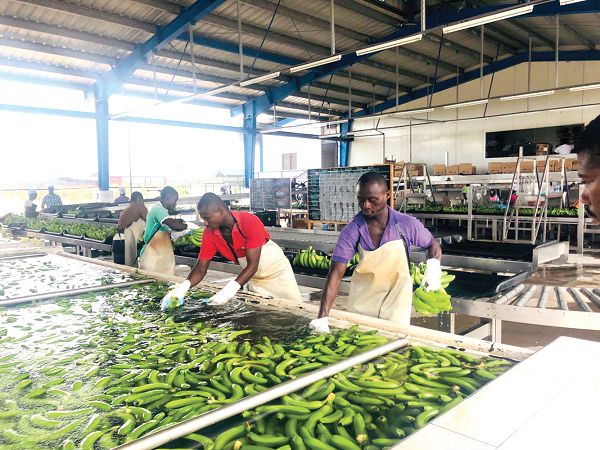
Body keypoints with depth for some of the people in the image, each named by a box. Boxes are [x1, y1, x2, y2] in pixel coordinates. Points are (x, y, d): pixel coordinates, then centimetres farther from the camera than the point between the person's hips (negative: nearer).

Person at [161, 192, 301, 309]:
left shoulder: (250, 222, -32)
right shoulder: (210, 233, -16)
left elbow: (252, 265, -33)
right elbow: (201, 268, -13)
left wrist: (230, 289, -45)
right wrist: (183, 287, -33)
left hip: (277, 271, -4)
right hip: (254, 278, 4)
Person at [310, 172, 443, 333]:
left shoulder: (407, 224, -16)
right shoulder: (351, 231, -18)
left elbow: (433, 244, 3)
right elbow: (336, 273, -22)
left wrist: (434, 266, -19)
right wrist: (323, 316, -31)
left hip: (396, 296, 0)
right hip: (363, 299, 1)